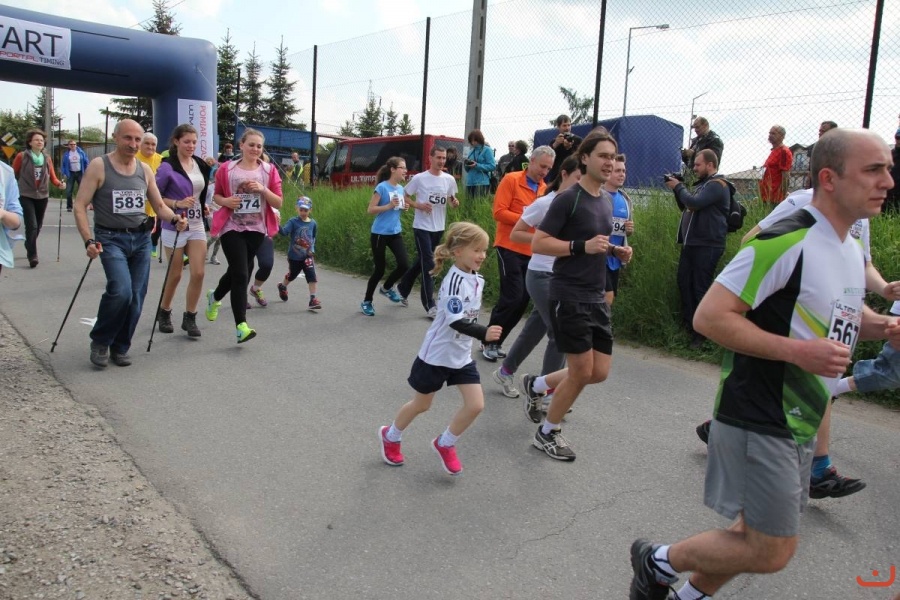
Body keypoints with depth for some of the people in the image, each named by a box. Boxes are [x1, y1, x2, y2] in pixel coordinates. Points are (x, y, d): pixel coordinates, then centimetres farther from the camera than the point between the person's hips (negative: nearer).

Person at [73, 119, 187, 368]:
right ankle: (100, 342, 2)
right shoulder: (98, 166, -5)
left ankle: (119, 348, 22)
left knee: (136, 297, 3)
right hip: (111, 238, -5)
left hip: (141, 238, 5)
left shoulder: (145, 170, 8)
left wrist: (175, 219, -8)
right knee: (121, 290, -22)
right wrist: (88, 240, -18)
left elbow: (159, 205, 14)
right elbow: (80, 206, -6)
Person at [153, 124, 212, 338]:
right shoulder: (167, 167, -12)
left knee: (199, 273, -3)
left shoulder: (200, 165, 6)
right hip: (174, 227, -5)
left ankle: (189, 318, 11)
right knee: (175, 275, 6)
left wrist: (203, 204, 9)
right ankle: (164, 313, 29)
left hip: (197, 226, 5)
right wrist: (177, 204, -21)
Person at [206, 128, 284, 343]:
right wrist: (226, 201, -13)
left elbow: (279, 203, 0)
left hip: (256, 229, 3)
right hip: (232, 228, -3)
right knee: (241, 274, -12)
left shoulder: (269, 170, 2)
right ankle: (241, 325, -10)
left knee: (237, 270, 17)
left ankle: (215, 297, 48)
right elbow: (216, 195, 9)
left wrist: (263, 189, -17)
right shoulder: (227, 169, -1)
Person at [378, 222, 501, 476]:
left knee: (476, 405, -1)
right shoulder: (455, 280, -24)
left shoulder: (477, 279, 1)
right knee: (421, 404, 11)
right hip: (436, 354, -7)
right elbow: (455, 321, -32)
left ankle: (444, 444, 21)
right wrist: (484, 333, -42)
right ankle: (390, 436, 38)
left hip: (462, 355, 7)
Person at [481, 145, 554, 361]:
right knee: (512, 297, -10)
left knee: (523, 299, 6)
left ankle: (495, 342, 20)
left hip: (531, 252, 6)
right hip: (510, 248, -6)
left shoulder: (544, 188, 11)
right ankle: (489, 341, 8)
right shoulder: (511, 180, -7)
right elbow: (499, 212, -13)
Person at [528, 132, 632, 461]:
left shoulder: (607, 200, 13)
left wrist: (614, 250, 6)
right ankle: (546, 433, 17)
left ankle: (536, 386, 30)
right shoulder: (569, 198, -11)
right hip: (569, 295, -8)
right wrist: (582, 246, -23)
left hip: (597, 297, 8)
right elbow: (539, 242, -15)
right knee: (582, 371, -4)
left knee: (600, 372, 8)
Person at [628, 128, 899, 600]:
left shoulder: (853, 251, 9)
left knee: (760, 537, 19)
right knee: (772, 552, -2)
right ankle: (658, 561, 18)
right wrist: (796, 350, -26)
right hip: (758, 421, -9)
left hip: (799, 425, 9)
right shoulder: (786, 242, -21)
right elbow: (708, 317, -23)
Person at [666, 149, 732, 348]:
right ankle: (687, 326, 17)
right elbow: (685, 207, 25)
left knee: (701, 289, -7)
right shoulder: (702, 184, 20)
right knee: (684, 283, 9)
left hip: (707, 246, -9)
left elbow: (694, 203, -23)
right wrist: (677, 189, 10)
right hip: (691, 243, 9)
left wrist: (679, 187, -7)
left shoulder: (717, 185, -11)